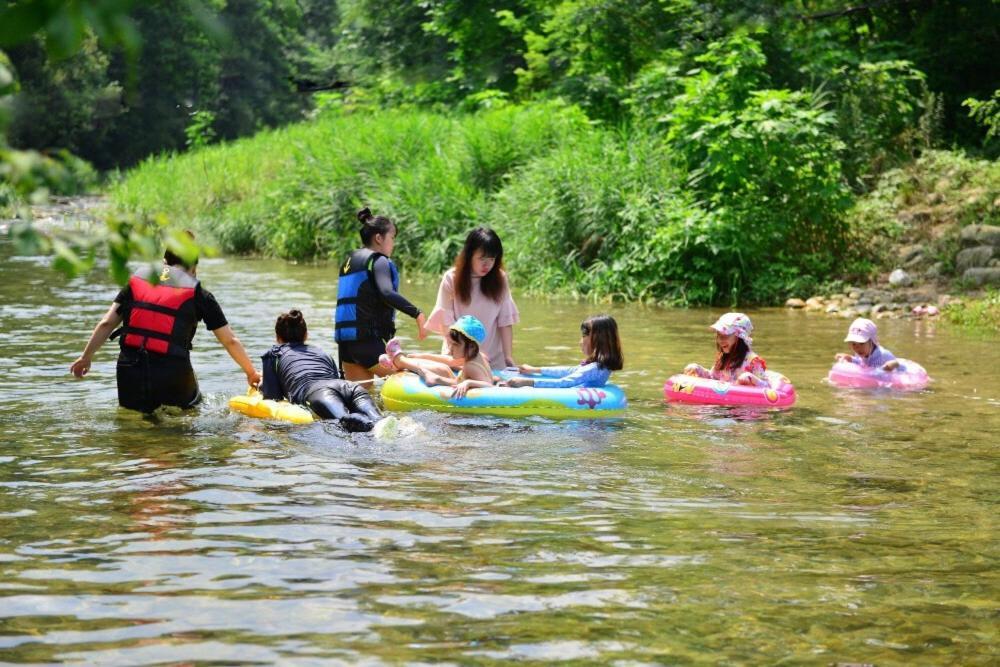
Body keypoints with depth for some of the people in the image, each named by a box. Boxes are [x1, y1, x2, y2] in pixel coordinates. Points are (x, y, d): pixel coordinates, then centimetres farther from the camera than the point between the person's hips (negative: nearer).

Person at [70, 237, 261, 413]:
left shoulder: (137, 280, 13)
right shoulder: (199, 294, 7)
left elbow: (106, 324, 7)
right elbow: (230, 341, 12)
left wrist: (86, 357, 16)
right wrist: (251, 373, 24)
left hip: (129, 371, 3)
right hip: (172, 373, -3)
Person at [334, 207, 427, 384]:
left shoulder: (350, 261, 21)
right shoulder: (378, 260, -5)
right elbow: (386, 293, -25)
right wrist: (417, 314, -29)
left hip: (344, 338, 9)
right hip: (367, 338, -9)